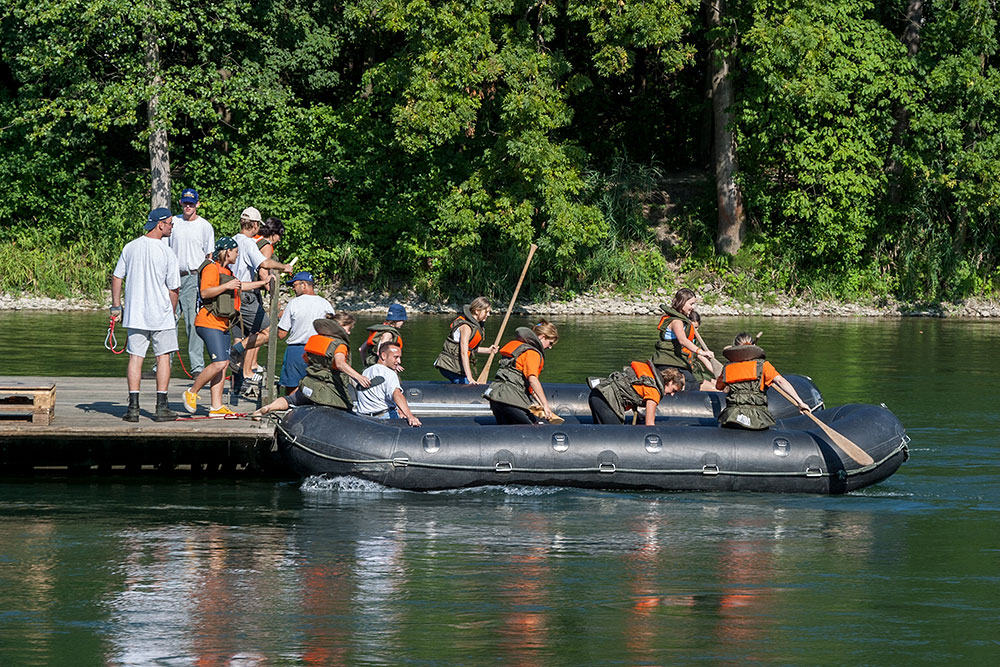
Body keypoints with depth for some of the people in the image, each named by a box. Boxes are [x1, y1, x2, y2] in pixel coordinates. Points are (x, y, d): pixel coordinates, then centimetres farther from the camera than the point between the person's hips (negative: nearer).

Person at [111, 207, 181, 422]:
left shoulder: (130, 247, 2)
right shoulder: (167, 253, -10)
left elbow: (116, 278, 6)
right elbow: (173, 289, -6)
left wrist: (116, 306, 13)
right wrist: (172, 312, 10)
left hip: (135, 313, 3)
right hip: (161, 315, -3)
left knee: (135, 356, 5)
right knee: (163, 356, 6)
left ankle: (133, 406, -1)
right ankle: (161, 407, 4)